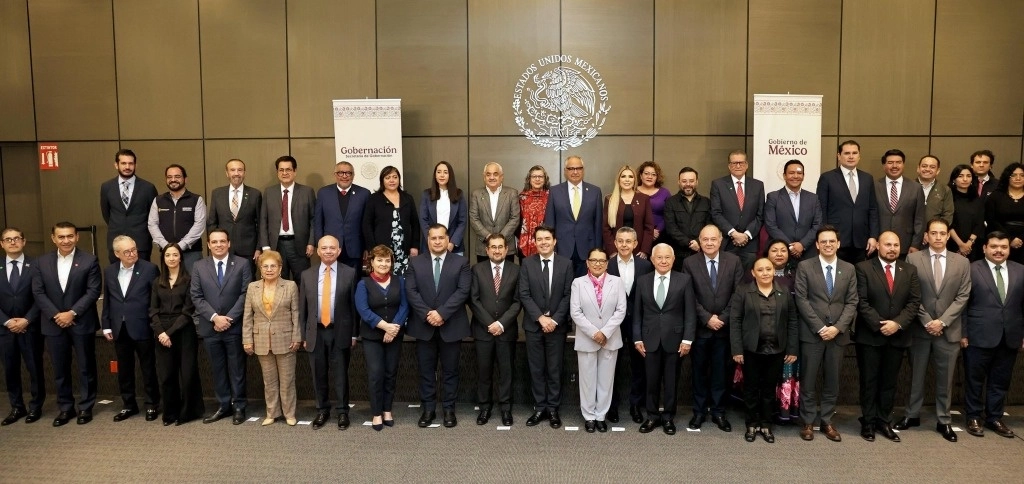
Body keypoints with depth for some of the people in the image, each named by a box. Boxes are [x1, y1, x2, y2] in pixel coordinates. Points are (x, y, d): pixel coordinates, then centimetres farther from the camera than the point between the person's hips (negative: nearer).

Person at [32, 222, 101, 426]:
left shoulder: (89, 260, -5)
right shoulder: (42, 262, 5)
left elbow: (93, 291, -9)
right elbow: (38, 292, 2)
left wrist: (72, 313, -15)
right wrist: (56, 315, -10)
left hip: (81, 323, -3)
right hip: (54, 324, 3)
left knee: (86, 367, 6)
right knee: (60, 369, 10)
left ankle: (86, 407, 18)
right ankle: (65, 407, 23)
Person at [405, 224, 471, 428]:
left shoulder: (460, 262, 2)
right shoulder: (415, 262, 6)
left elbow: (463, 291, -9)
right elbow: (411, 291, -3)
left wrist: (442, 313, -18)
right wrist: (427, 314, -15)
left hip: (451, 325, -1)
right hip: (423, 325, 1)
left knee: (450, 370, 7)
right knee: (426, 370, 8)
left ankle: (449, 409, 18)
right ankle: (428, 409, 18)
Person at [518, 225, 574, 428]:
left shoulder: (566, 263, 0)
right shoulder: (527, 263, 1)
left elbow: (568, 295, -3)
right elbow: (524, 295, -4)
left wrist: (555, 319, -12)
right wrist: (540, 317, -13)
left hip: (557, 325, -1)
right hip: (533, 325, 1)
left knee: (555, 369, 7)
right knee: (536, 369, 7)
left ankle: (553, 409, 17)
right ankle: (539, 408, 16)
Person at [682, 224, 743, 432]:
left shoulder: (734, 261, 0)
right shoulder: (690, 263, -3)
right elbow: (690, 297, -5)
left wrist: (723, 318, -11)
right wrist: (707, 318, -13)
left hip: (725, 326, 1)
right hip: (700, 327, 0)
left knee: (720, 371, 9)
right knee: (699, 371, 10)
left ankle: (718, 411, 20)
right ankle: (699, 410, 21)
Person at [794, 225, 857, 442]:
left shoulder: (849, 269, 9)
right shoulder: (804, 267, 0)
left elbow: (852, 302, 4)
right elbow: (801, 300, -5)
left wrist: (837, 327, -9)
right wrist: (819, 327, -12)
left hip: (838, 334, 3)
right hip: (811, 333, -2)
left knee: (832, 381, 9)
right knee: (809, 380, 4)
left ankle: (827, 421, 21)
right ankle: (808, 422, 15)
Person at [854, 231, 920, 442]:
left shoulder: (910, 270, 8)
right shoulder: (863, 268, -4)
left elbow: (914, 302, 1)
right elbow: (861, 302, -9)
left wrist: (898, 323, -12)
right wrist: (879, 325, -16)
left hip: (897, 336, 3)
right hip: (870, 336, -3)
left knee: (889, 382, 11)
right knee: (869, 381, 5)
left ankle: (885, 422, 21)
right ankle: (868, 422, 15)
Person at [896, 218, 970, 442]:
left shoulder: (962, 262, 4)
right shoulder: (913, 259, -2)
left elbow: (962, 296, -1)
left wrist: (942, 321, -11)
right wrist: (927, 321, -10)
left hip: (949, 329, 1)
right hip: (920, 328, -1)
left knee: (945, 378, 8)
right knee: (916, 376, 10)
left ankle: (943, 421, 21)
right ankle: (912, 415, 22)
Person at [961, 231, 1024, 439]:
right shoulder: (972, 269, -5)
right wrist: (962, 333, -8)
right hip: (979, 337, -3)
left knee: (1001, 381, 13)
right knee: (975, 380, 8)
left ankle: (995, 418, 27)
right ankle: (973, 417, 21)